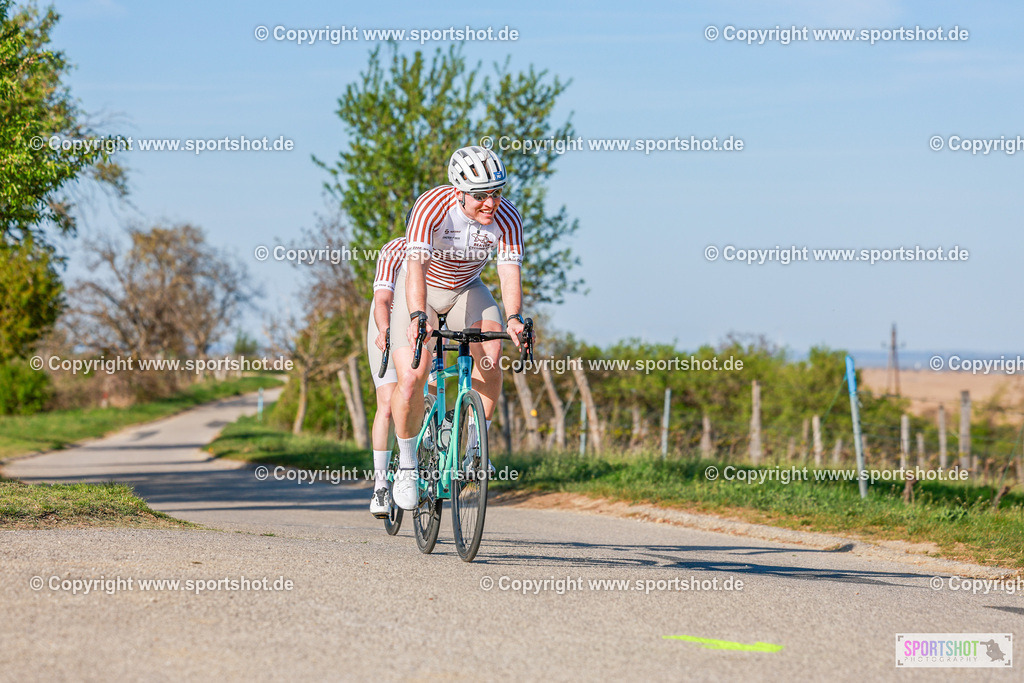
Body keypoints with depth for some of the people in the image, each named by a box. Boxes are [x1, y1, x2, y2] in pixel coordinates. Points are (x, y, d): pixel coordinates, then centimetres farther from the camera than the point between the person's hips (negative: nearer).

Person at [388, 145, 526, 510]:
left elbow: (510, 271, -29)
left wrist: (513, 318, -48)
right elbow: (416, 265, -41)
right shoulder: (432, 205, -31)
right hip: (421, 290, -3)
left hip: (466, 290, 3)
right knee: (411, 380, -19)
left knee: (490, 352, -27)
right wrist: (417, 317, -56)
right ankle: (407, 464, 3)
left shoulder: (506, 217, -22)